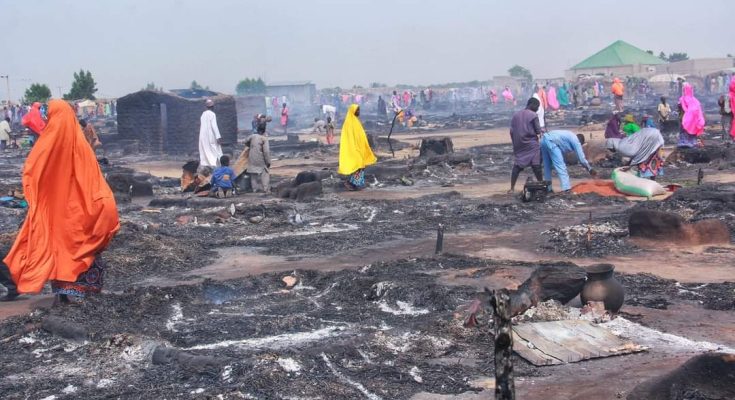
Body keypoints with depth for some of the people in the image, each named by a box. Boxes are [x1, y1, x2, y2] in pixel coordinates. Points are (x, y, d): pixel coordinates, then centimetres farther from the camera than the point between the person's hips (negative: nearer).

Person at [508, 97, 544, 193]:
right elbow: (538, 131, -7)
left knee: (517, 165, 6)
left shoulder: (516, 115, 9)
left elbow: (511, 131, 8)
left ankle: (512, 188, 1)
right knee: (536, 165, 2)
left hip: (518, 145, 5)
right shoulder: (533, 115, -7)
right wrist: (541, 131, 15)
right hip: (531, 144, -5)